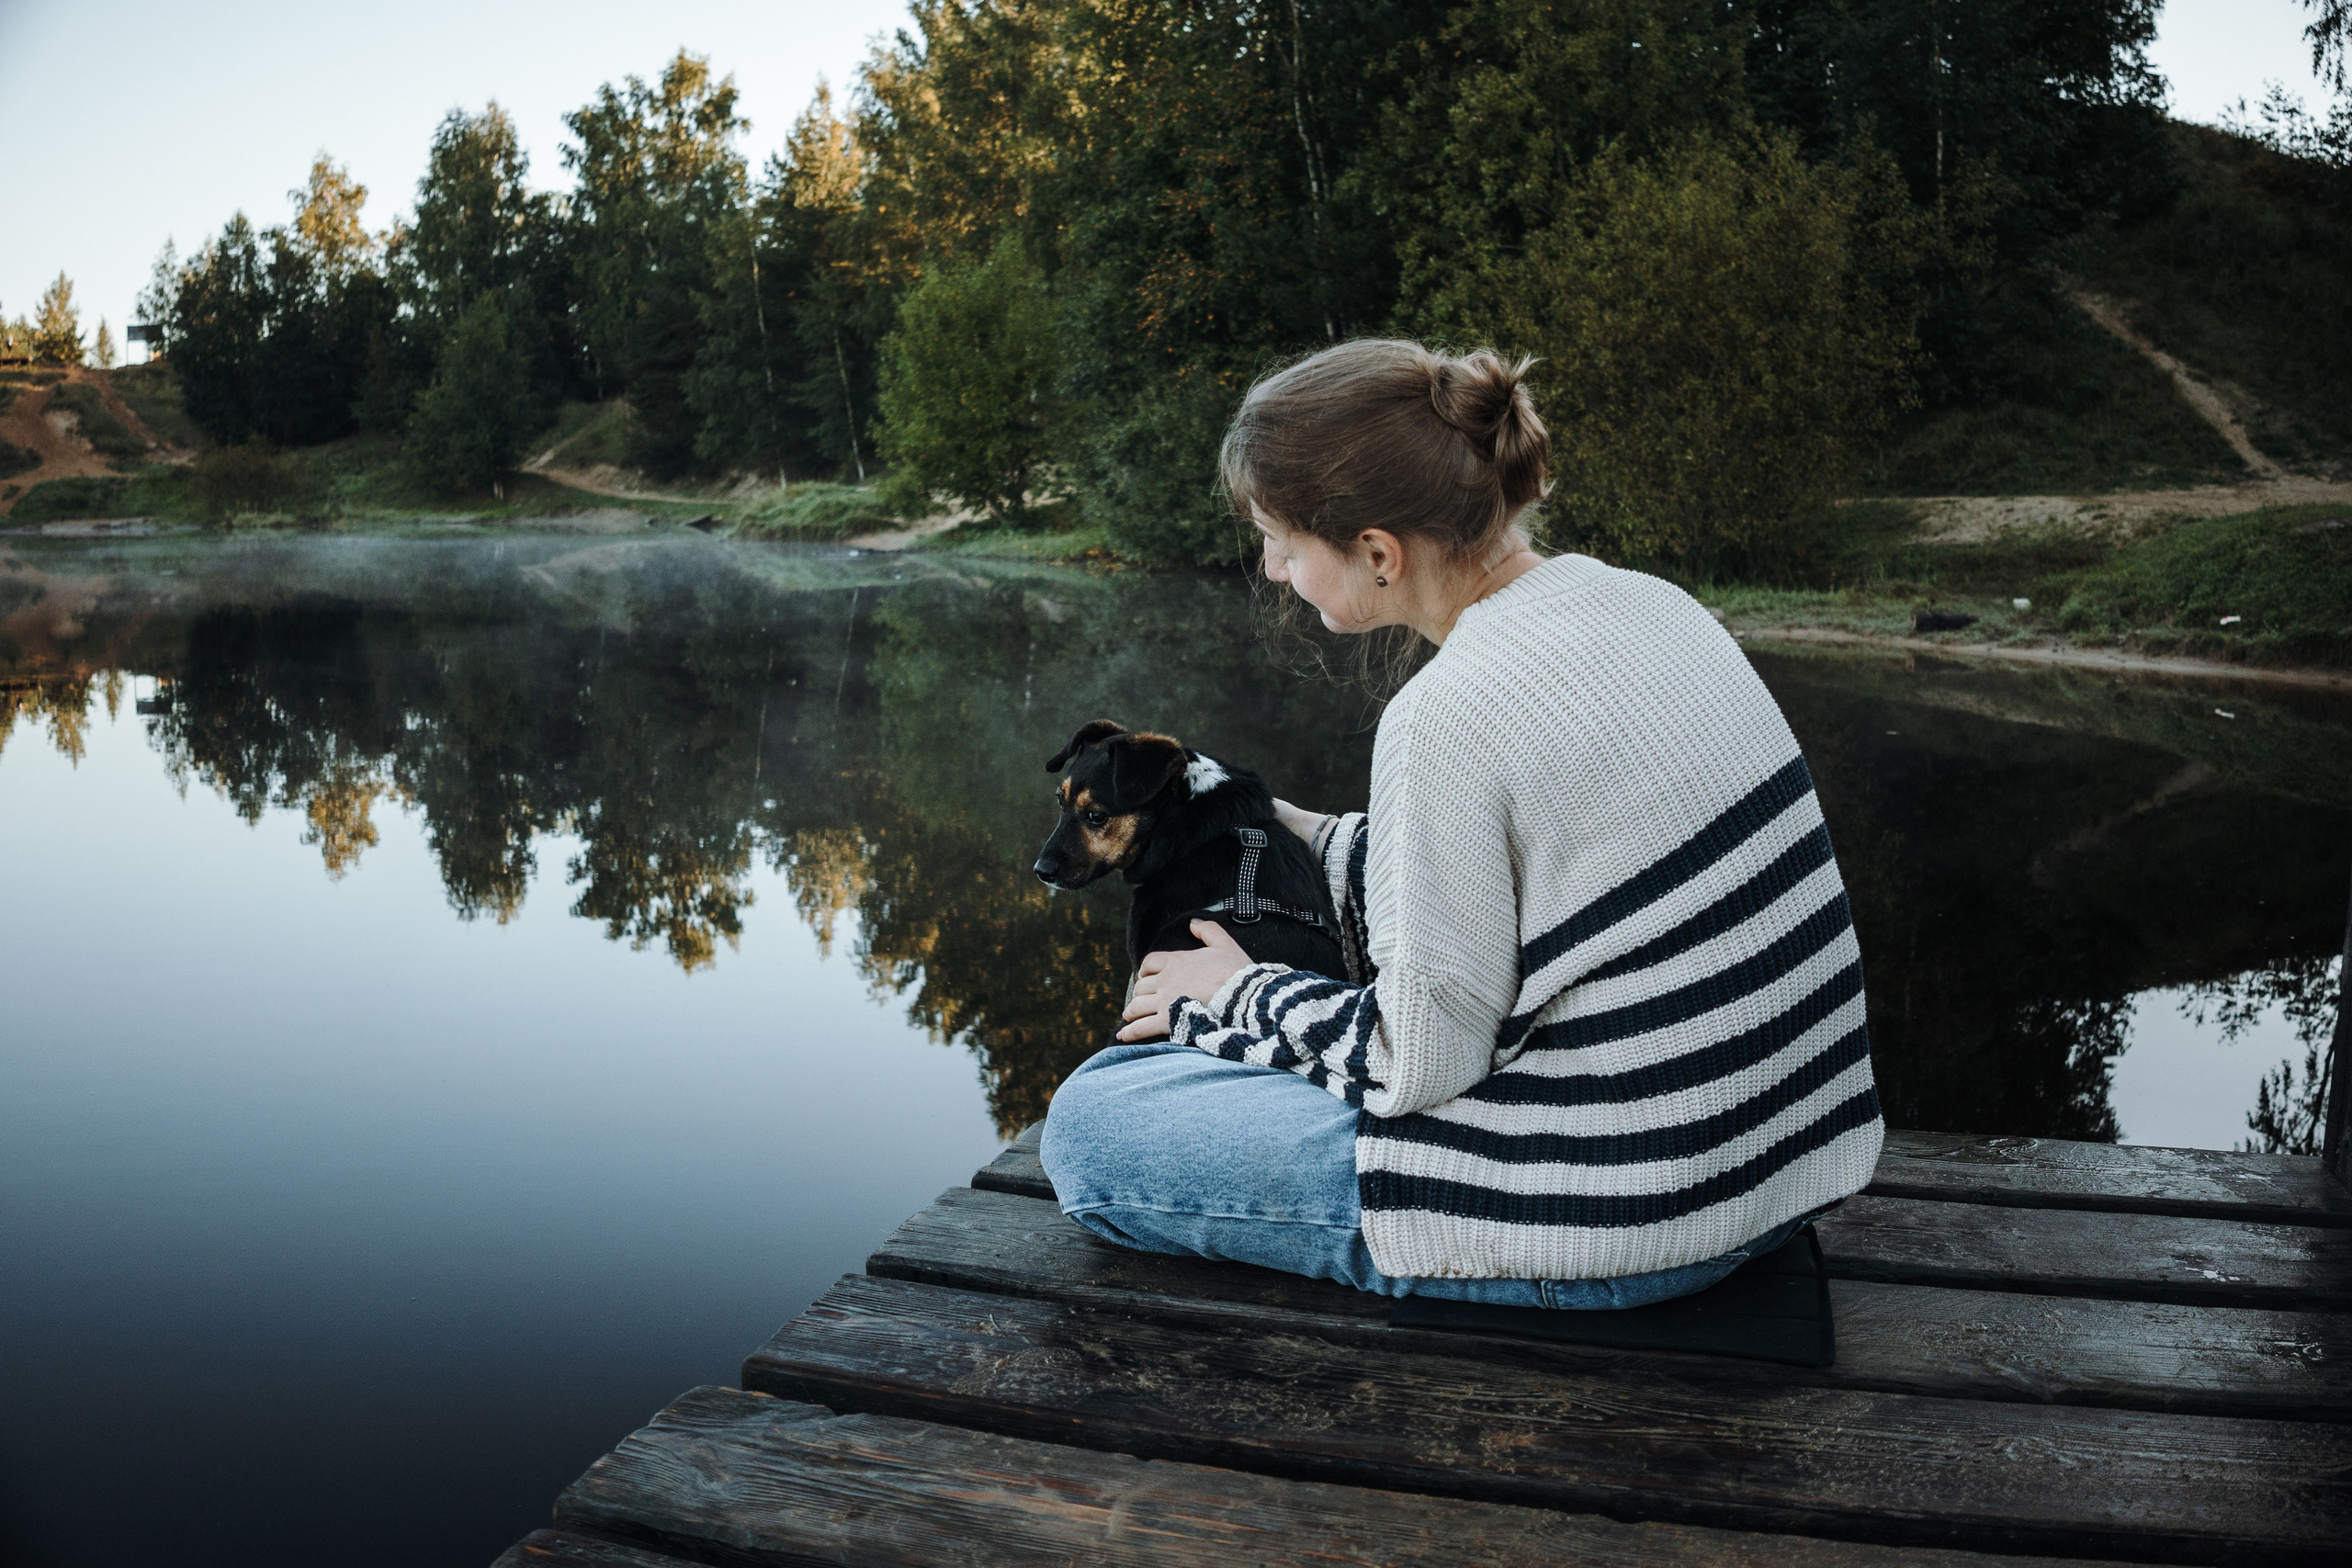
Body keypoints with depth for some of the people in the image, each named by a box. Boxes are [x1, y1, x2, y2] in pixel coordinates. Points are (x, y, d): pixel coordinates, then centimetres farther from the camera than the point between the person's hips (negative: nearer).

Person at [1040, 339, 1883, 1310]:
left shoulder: (1450, 718, -25)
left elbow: (1419, 1061, -18)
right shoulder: (1647, 602, 2)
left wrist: (1240, 997, 1)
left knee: (1089, 1124, -2)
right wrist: (1319, 841, 24)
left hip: (1611, 1228, -9)